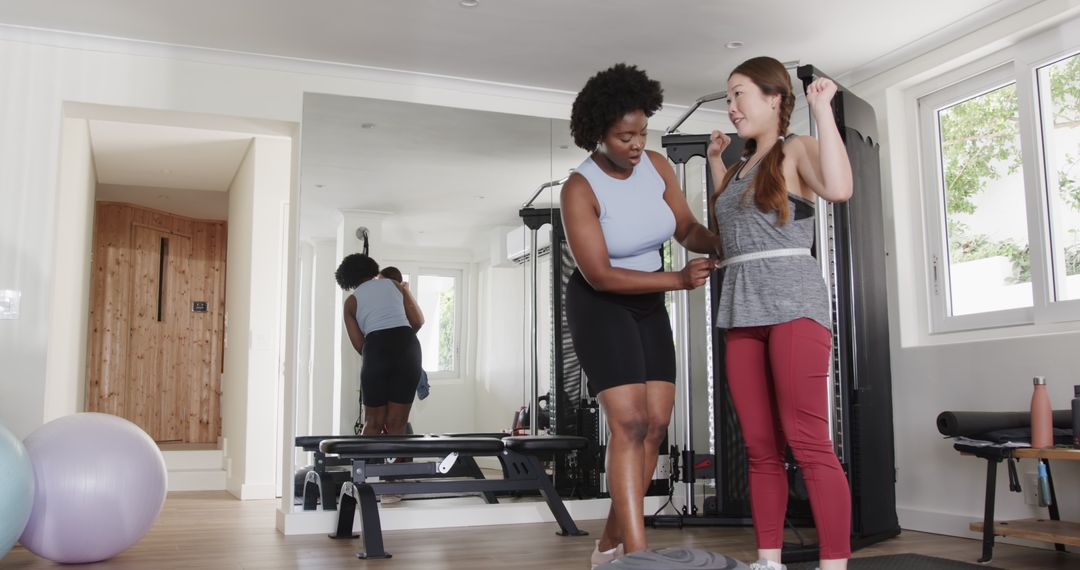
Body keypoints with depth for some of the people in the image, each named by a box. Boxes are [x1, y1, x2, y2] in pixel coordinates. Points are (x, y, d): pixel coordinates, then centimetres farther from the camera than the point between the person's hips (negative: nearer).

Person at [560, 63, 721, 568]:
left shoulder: (657, 166, -5)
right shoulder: (580, 189, -21)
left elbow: (686, 229, -1)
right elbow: (600, 275, -24)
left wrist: (723, 241, -23)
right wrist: (678, 280, -29)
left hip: (647, 304, 6)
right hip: (600, 306, -6)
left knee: (656, 423, 1)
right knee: (630, 422, -18)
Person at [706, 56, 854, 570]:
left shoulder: (797, 150, 2)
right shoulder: (741, 167, 23)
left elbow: (838, 188, -19)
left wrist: (822, 108, -10)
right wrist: (717, 165, 32)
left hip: (792, 301, -7)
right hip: (741, 309, 7)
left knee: (807, 442, -13)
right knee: (760, 448, 4)